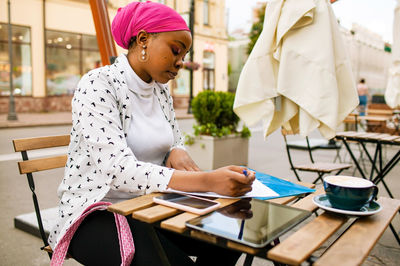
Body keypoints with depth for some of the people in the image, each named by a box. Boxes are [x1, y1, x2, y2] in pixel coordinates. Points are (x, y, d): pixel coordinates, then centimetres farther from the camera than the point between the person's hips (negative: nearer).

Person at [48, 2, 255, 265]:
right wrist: (208, 180, -37)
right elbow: (118, 170, -28)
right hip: (98, 211, -6)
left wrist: (178, 153, -12)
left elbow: (176, 142, 14)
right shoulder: (98, 85, -16)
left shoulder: (161, 90, 6)